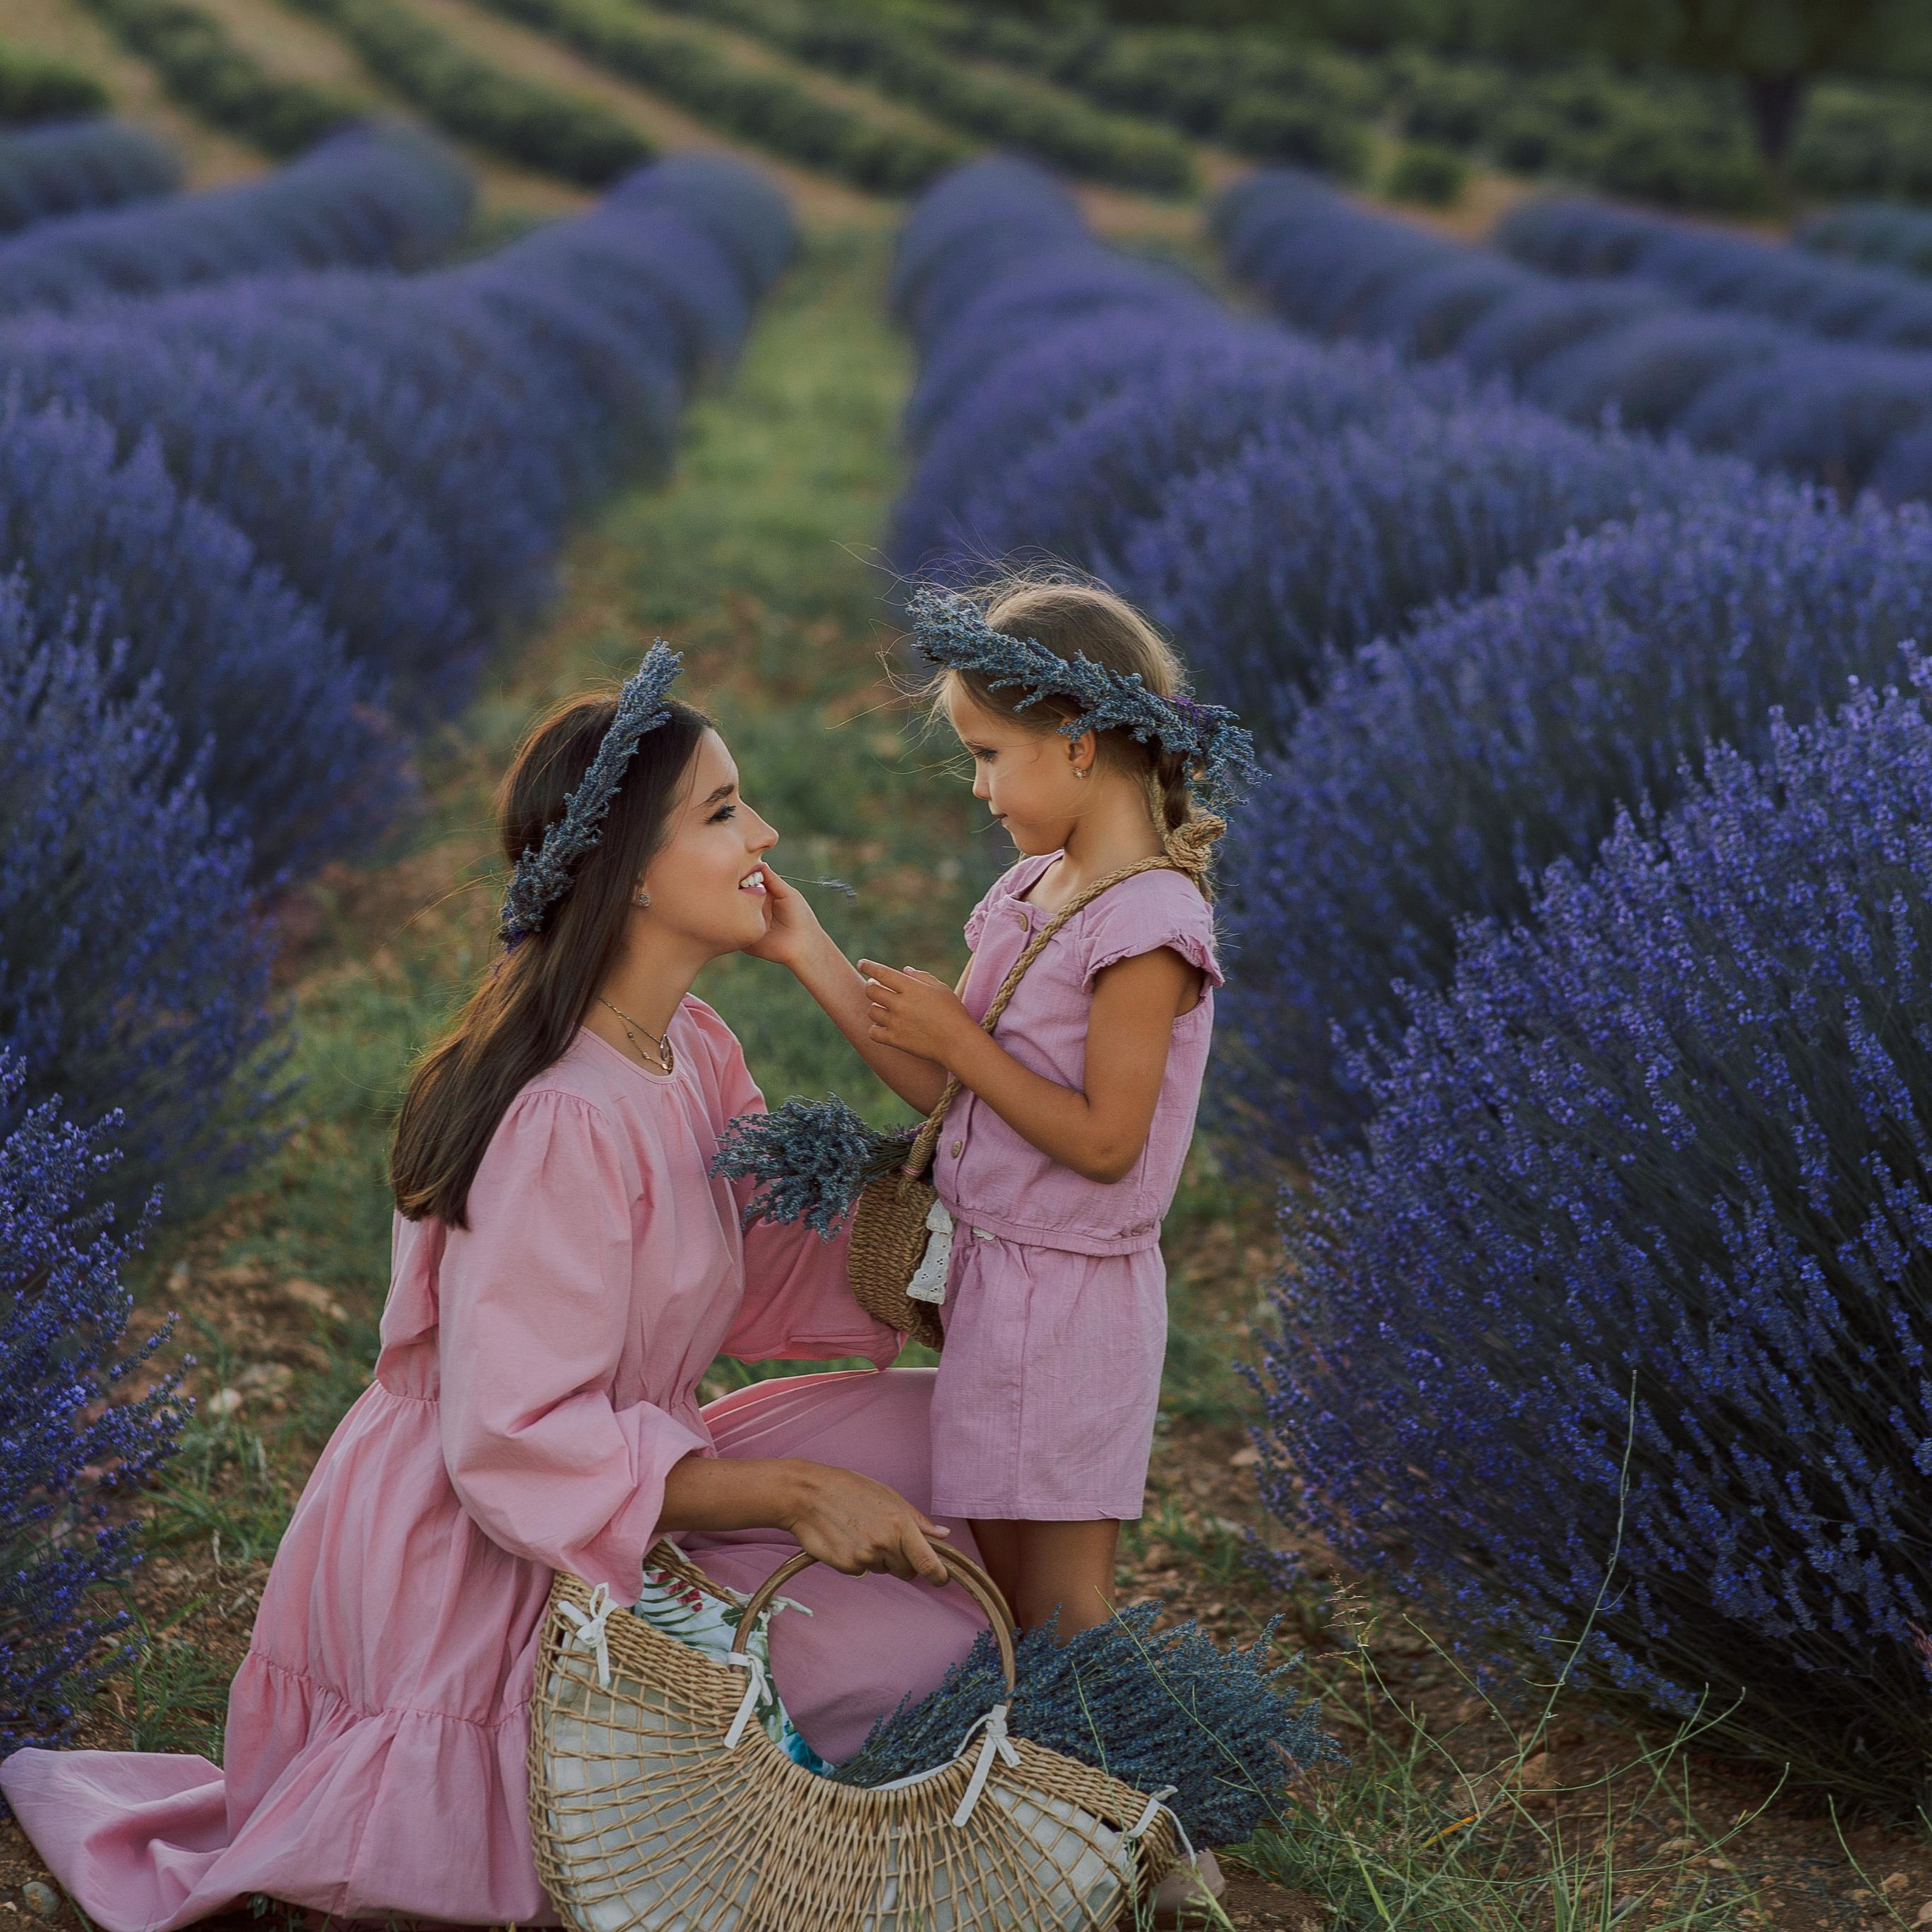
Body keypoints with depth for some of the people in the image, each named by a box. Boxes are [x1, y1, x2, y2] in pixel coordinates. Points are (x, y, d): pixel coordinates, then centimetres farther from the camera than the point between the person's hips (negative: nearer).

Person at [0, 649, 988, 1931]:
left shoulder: (691, 1054, 3)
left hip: (613, 1481, 9)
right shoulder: (564, 1122, -27)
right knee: (922, 1632, -14)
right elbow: (523, 1444, -28)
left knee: (927, 1423, 3)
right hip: (471, 1570, -9)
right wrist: (789, 1493, -27)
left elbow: (780, 1276, 3)